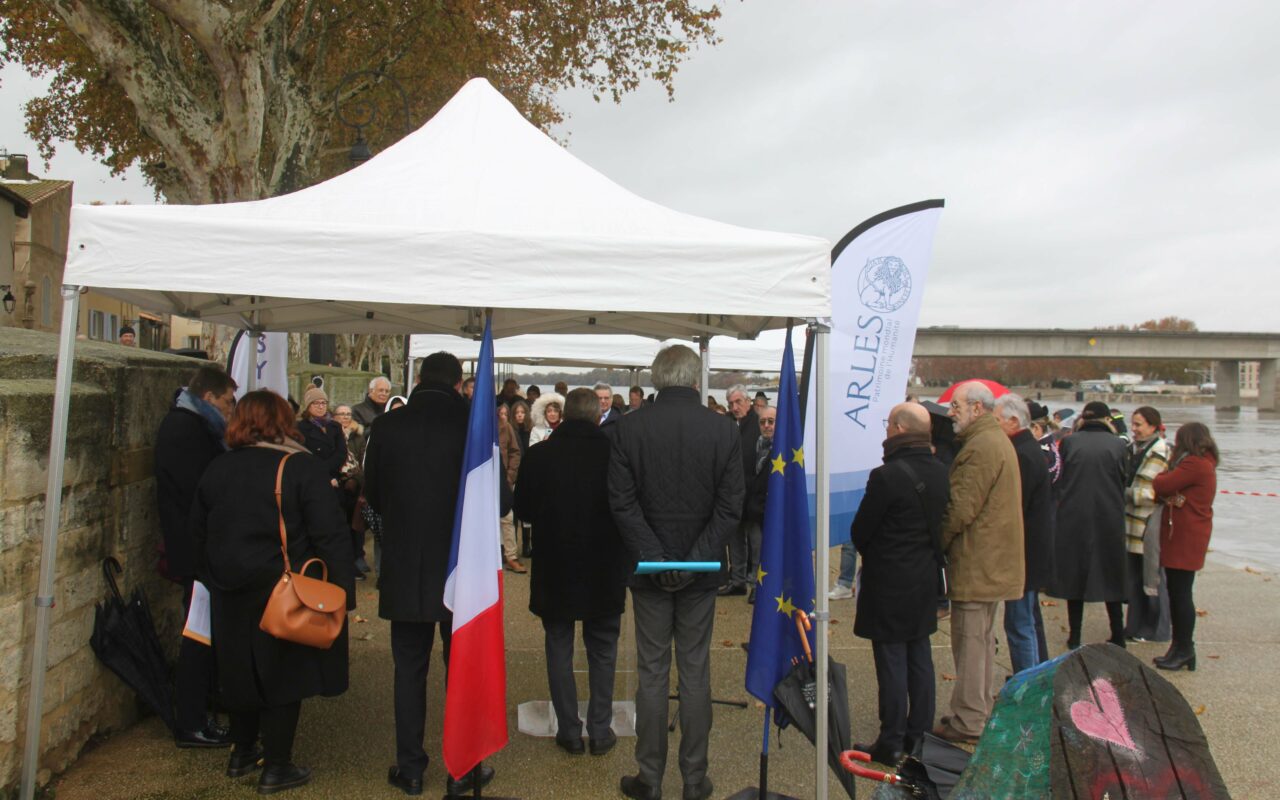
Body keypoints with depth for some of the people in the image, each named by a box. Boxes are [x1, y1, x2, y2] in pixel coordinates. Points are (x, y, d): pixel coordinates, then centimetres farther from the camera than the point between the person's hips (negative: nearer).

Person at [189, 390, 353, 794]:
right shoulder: (302, 467, -14)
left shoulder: (218, 468, 4)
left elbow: (198, 533, 13)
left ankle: (242, 753, 35)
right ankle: (276, 768, 14)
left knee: (242, 670, 20)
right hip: (282, 594, -5)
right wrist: (342, 590, -13)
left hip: (229, 593, 5)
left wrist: (213, 579, 23)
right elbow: (330, 535, -17)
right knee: (282, 673, 6)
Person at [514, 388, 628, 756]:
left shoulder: (538, 455, -10)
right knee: (602, 651, 14)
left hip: (554, 569, 0)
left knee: (559, 649, 13)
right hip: (605, 572, 0)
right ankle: (600, 731, 18)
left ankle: (569, 731, 17)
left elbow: (523, 509, 0)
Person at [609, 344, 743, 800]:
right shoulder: (724, 431, -5)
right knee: (695, 673, 10)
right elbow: (730, 507, -8)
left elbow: (622, 502, -10)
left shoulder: (628, 427, -6)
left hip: (649, 570, 0)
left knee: (652, 673, 8)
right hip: (701, 572, 1)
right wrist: (697, 558, -9)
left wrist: (653, 556, -10)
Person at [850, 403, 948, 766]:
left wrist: (869, 552, 8)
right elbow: (940, 522, 11)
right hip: (925, 579, 7)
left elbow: (860, 531, -12)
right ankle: (916, 735, 26)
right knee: (919, 657, 15)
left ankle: (891, 743, 9)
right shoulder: (939, 472, 2)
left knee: (891, 661, 1)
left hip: (889, 582, -7)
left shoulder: (887, 475, -21)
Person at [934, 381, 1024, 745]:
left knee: (969, 640, -4)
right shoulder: (997, 441, 16)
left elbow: (961, 508, -23)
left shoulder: (981, 447, -19)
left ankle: (967, 722, 3)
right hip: (994, 560, 11)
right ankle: (981, 711, 29)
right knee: (983, 637, 18)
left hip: (975, 561, -11)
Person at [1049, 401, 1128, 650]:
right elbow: (1123, 481, 3)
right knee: (1110, 575, 13)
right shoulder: (1117, 444, -4)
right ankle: (1117, 636, 19)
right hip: (1109, 520, 0)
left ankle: (1075, 636, 14)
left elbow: (1059, 480, 0)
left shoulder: (1068, 442, -4)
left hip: (1073, 519, 0)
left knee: (1075, 574, 10)